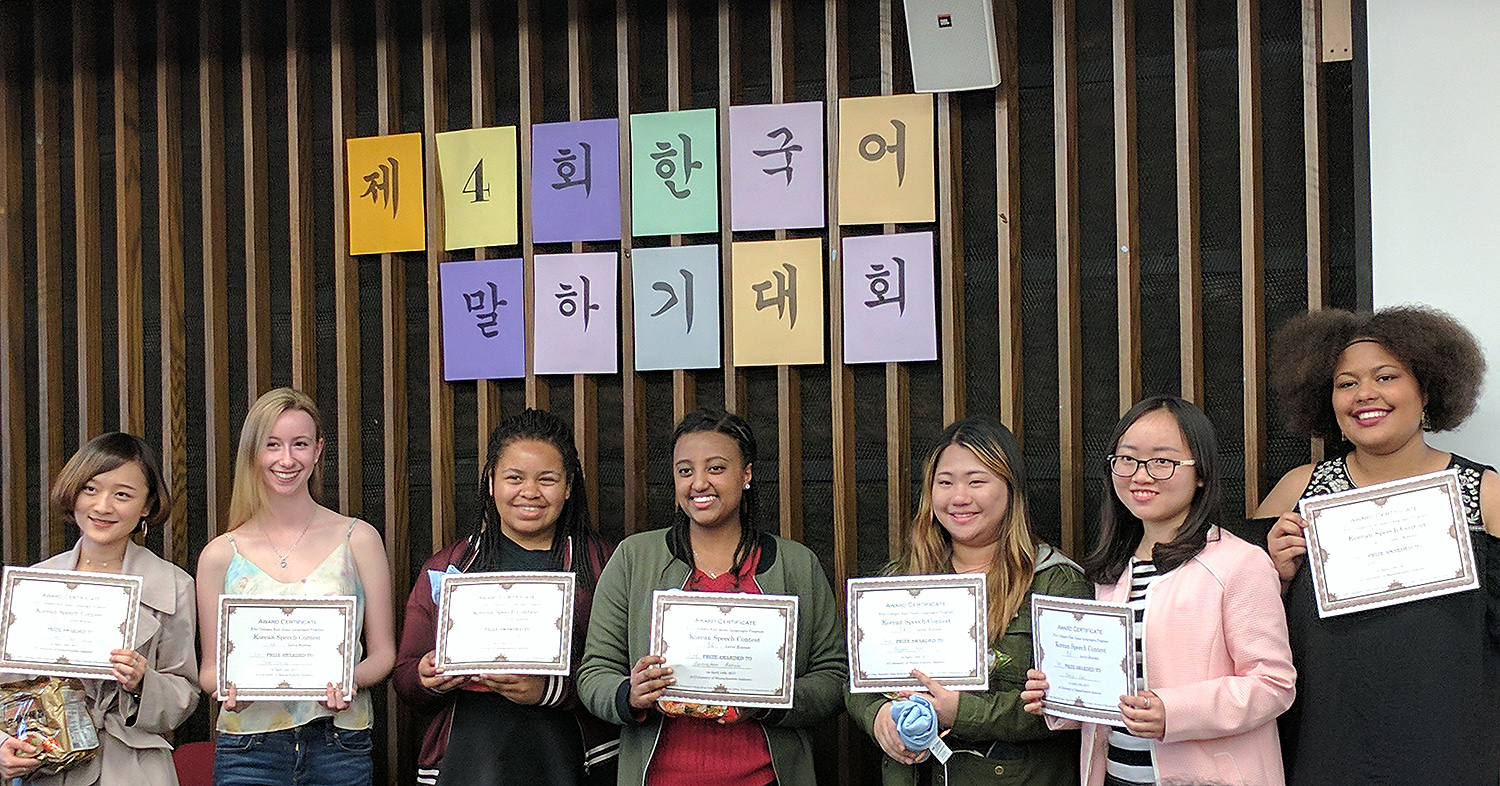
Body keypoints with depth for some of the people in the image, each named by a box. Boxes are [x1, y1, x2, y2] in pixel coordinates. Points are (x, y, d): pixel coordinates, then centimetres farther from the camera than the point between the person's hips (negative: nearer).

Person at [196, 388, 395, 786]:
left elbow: (383, 652, 5)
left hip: (339, 750, 0)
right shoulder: (220, 555, 5)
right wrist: (229, 687, -12)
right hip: (249, 750, 0)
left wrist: (351, 680, -15)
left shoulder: (358, 539, 4)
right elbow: (209, 667, 9)